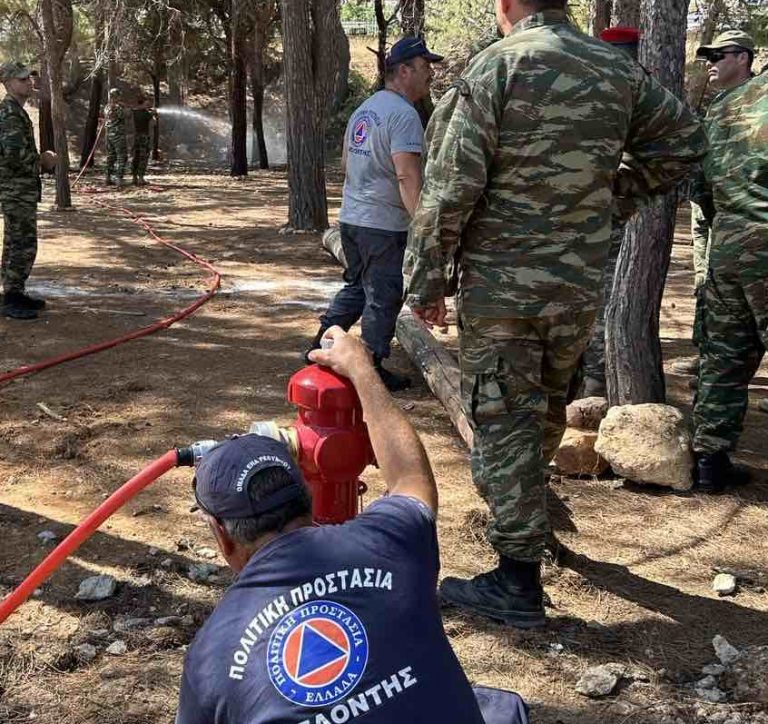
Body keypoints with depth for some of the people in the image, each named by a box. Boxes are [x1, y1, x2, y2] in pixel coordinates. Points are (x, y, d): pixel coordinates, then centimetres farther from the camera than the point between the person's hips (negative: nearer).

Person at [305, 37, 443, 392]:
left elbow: (346, 161, 22)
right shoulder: (403, 114, -17)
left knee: (356, 287, 22)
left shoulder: (365, 108, 13)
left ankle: (321, 345, 26)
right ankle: (372, 369, 10)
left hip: (351, 217, 9)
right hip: (384, 224, -9)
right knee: (383, 298, 2)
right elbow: (407, 175, -25)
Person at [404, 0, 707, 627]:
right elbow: (685, 142, 15)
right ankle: (517, 498, 47)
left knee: (504, 421, 1)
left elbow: (450, 189, -14)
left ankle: (518, 581, 5)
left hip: (499, 285, -5)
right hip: (581, 285, 5)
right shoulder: (621, 71, 2)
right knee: (549, 404, 24)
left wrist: (427, 281, -6)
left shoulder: (495, 68, -12)